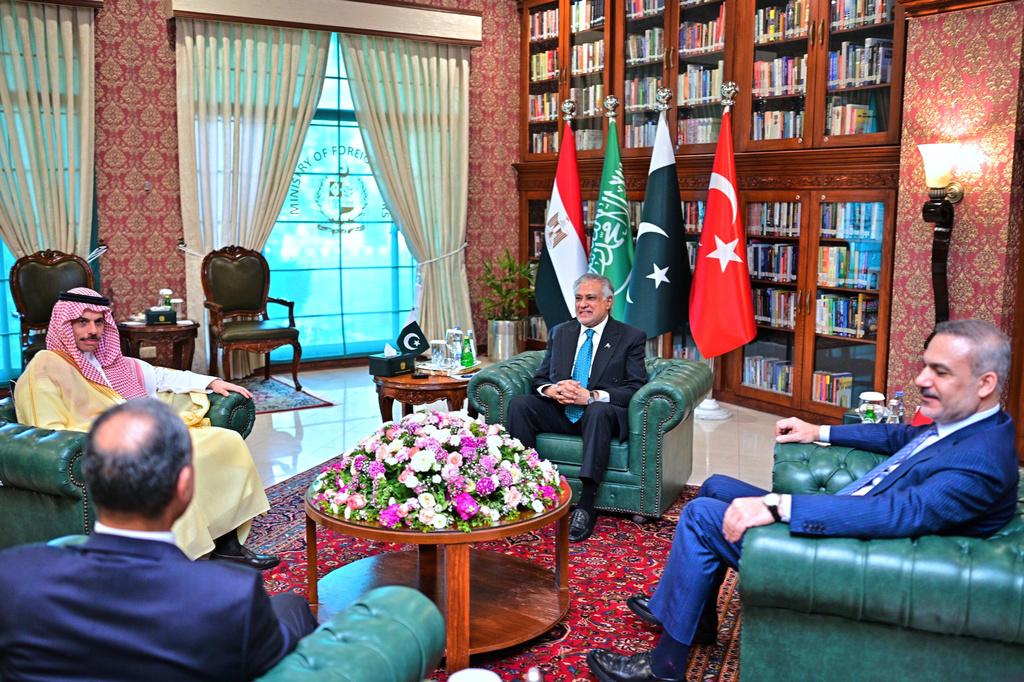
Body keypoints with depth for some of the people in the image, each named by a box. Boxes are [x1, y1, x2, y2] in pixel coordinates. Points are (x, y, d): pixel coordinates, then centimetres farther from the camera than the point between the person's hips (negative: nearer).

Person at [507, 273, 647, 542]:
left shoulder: (631, 337, 3)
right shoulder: (559, 333, 16)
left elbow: (635, 389, -8)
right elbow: (540, 378, 13)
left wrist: (592, 396, -23)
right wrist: (552, 390, -13)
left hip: (601, 412, -4)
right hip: (560, 411, 4)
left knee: (599, 411, -39)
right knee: (519, 404, -21)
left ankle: (586, 506, -43)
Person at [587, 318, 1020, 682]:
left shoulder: (982, 462, -27)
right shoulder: (962, 424, 3)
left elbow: (900, 512, -39)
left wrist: (776, 505, -41)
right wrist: (821, 432, 22)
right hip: (843, 525, 10)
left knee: (702, 515, -13)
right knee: (716, 488, 16)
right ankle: (695, 617, 30)